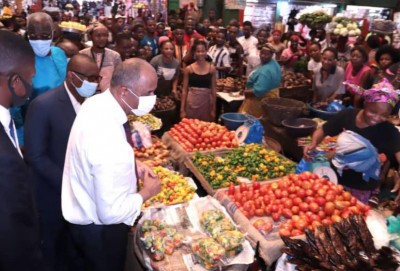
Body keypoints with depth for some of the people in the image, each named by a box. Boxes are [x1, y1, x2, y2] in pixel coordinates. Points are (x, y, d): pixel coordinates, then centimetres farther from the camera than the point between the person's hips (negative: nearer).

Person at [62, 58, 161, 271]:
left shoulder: (96, 102, -10)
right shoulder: (110, 142, -40)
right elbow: (111, 213, -34)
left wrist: (133, 163, -2)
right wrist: (147, 192, -18)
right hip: (99, 228, -8)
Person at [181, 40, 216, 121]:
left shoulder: (211, 68, 1)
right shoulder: (188, 69, 0)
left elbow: (213, 90, 4)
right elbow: (184, 90, 2)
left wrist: (213, 109, 3)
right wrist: (182, 109, -1)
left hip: (206, 103, 1)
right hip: (191, 103, 0)